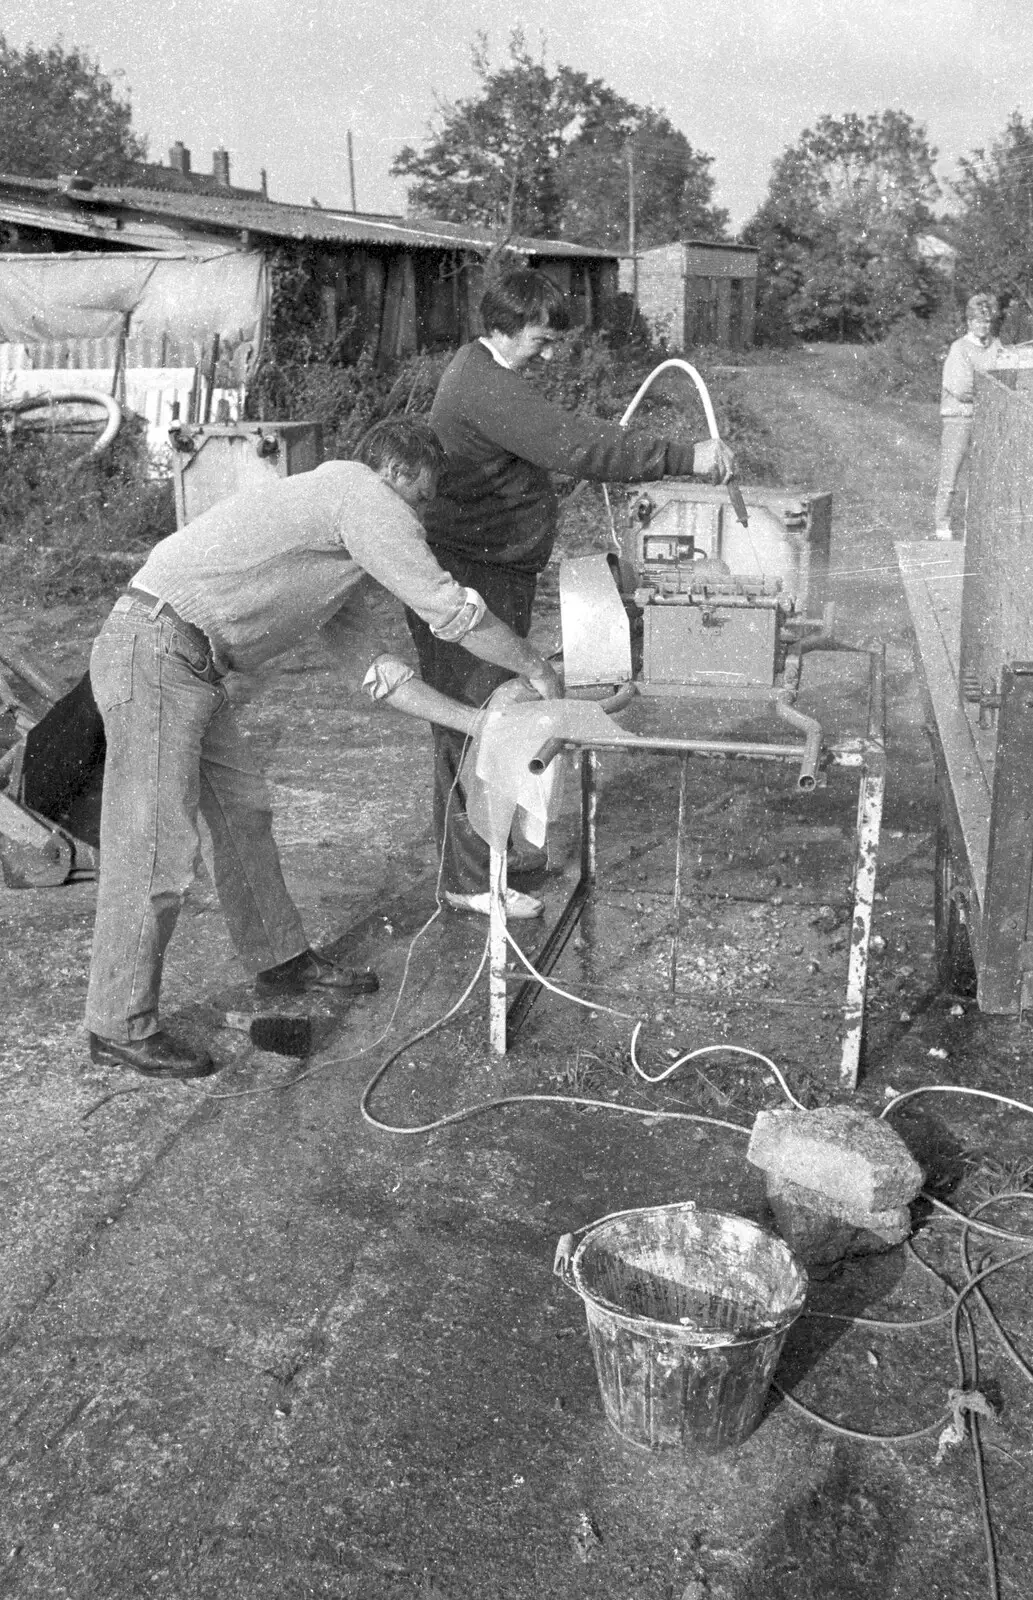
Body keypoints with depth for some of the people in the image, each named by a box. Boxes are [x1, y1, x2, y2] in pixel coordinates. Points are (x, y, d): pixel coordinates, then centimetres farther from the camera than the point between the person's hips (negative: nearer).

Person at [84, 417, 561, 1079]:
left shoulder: (337, 552, 23)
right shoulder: (361, 491, -6)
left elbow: (371, 664, 24)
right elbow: (450, 609, -9)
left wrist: (476, 722, 21)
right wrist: (536, 667, 5)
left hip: (190, 667, 11)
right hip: (154, 653, -11)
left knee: (244, 808, 20)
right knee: (157, 849, -5)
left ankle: (282, 958, 36)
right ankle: (121, 1028, 7)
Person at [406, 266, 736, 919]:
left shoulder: (484, 372, 16)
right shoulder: (485, 388, -20)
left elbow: (556, 433, 24)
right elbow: (572, 446, -30)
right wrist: (684, 458, -29)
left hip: (497, 572, 11)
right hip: (468, 577, -11)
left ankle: (484, 848, 28)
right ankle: (470, 882, 3)